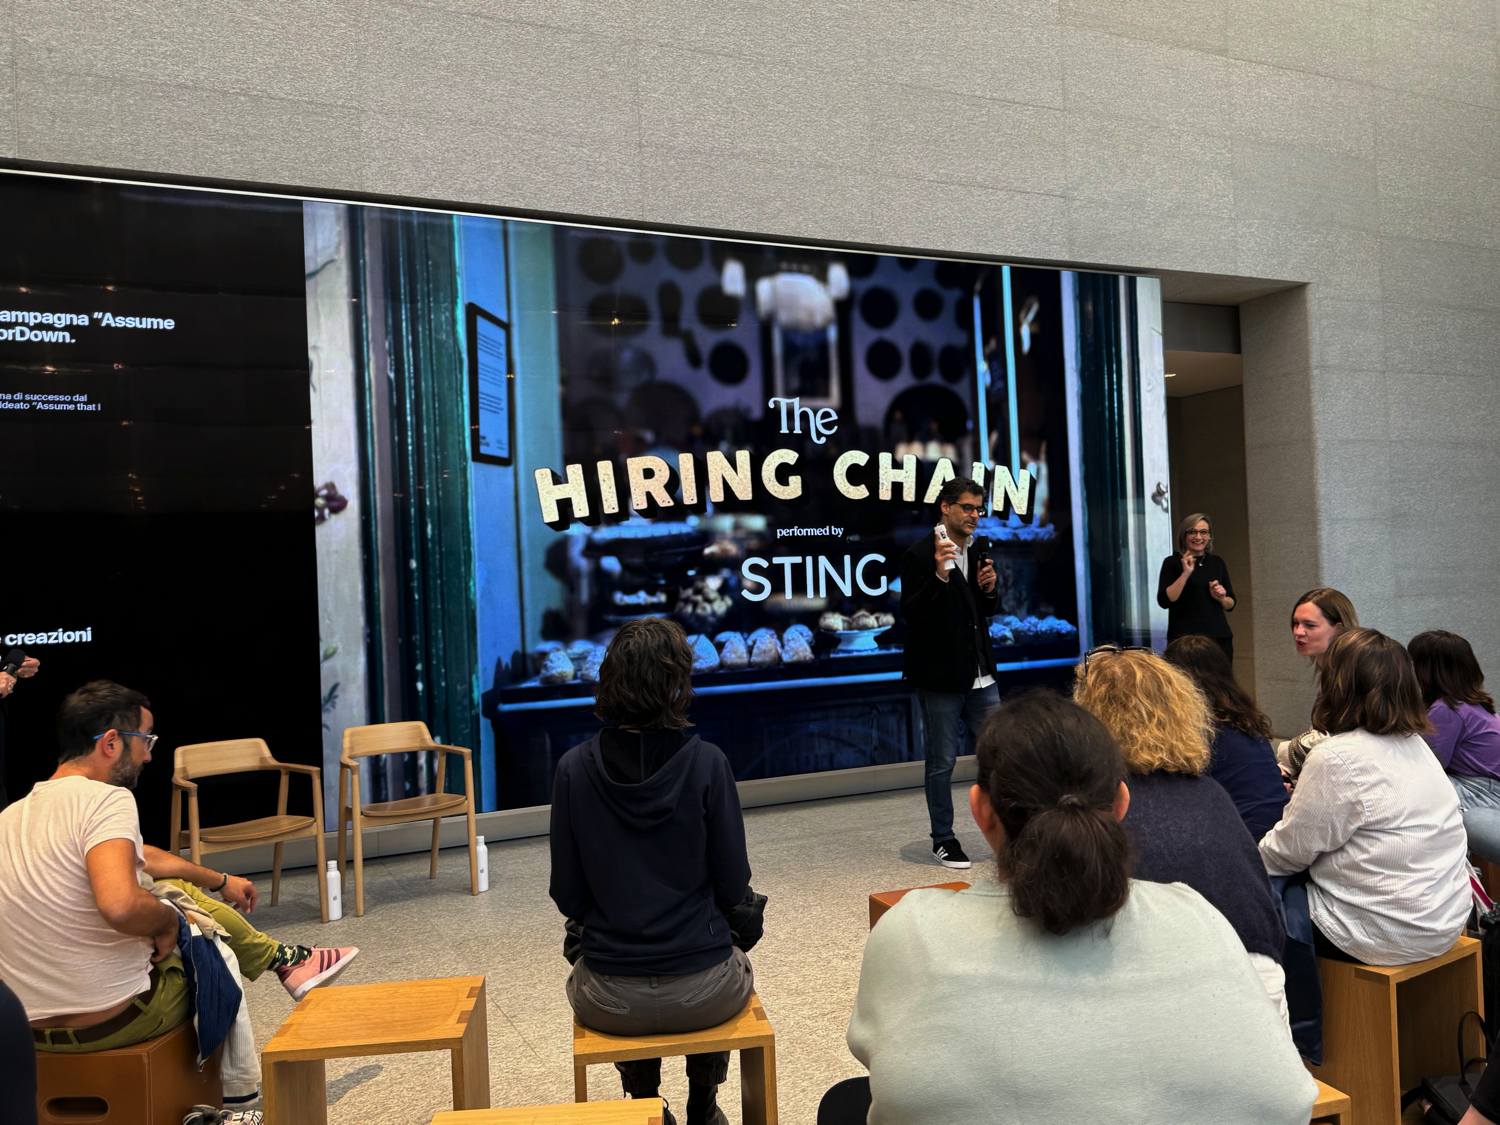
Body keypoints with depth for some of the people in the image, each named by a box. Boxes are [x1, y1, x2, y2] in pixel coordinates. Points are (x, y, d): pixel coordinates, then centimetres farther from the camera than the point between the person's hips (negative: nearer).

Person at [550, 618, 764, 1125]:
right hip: (702, 996, -1)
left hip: (610, 1004, 1)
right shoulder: (706, 763, -15)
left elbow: (568, 895, -4)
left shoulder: (574, 767, -11)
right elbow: (733, 884, -8)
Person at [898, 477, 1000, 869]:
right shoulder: (920, 554, -13)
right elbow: (911, 613, -19)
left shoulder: (976, 553, 11)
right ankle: (943, 840, 19)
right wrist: (939, 575, -31)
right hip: (940, 676, -7)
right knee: (942, 762, 5)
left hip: (979, 675, 7)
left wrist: (989, 589, -3)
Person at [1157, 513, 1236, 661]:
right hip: (1185, 637, -4)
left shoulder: (1217, 562, 16)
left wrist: (1221, 598, 0)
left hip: (1219, 636, 4)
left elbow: (1231, 605, 22)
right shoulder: (1172, 562, 2)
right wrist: (1185, 573, -14)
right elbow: (1164, 601, -9)